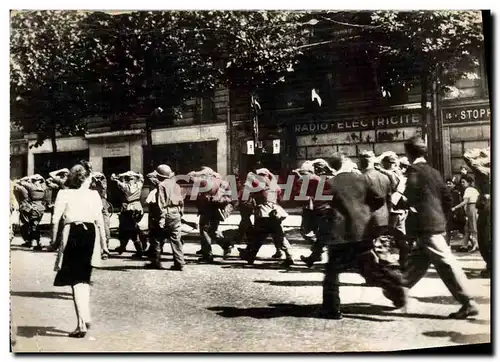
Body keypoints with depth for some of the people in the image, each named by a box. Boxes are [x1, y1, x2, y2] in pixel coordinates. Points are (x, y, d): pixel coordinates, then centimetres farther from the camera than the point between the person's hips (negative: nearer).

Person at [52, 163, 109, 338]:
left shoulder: (64, 194, 1)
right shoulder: (94, 195, 6)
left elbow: (56, 220, -5)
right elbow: (99, 220, 5)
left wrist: (54, 240, 3)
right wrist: (103, 243, 10)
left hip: (72, 233, -2)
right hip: (90, 233, 3)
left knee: (76, 280, 2)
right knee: (84, 278, 20)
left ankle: (82, 323, -4)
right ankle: (86, 317, 21)